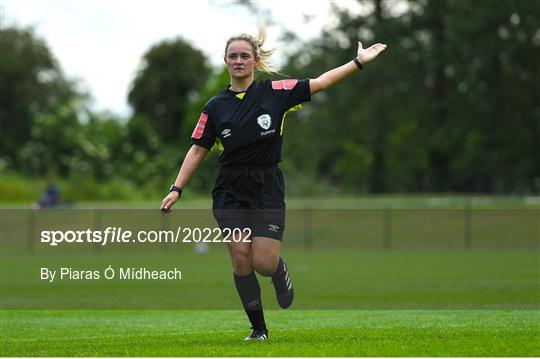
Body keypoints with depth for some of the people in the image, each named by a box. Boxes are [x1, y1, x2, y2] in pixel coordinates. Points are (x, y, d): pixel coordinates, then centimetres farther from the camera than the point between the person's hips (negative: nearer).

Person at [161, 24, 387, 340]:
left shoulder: (275, 93, -1)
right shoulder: (216, 107, 3)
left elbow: (320, 82, -1)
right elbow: (198, 151, 5)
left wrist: (358, 62, -6)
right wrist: (177, 189, -2)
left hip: (268, 190, -1)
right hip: (230, 193, 2)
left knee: (264, 263, -10)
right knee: (241, 258, -6)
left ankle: (281, 272, 28)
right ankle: (259, 328, 7)